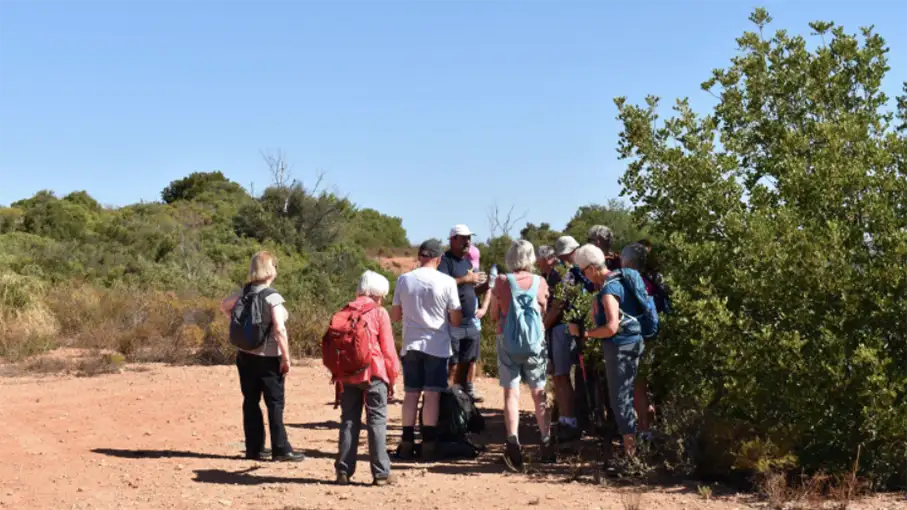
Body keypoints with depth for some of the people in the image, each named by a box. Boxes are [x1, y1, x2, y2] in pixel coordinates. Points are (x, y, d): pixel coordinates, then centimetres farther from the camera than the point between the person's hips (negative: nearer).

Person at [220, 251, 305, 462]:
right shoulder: (272, 297, -17)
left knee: (251, 401, 11)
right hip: (267, 357, -7)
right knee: (275, 403, 0)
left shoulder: (245, 293, 4)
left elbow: (224, 305, 22)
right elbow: (279, 330, -23)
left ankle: (254, 448, 17)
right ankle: (281, 450, 2)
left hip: (245, 355, 7)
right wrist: (286, 358, -15)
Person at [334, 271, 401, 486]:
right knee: (377, 421, -1)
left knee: (349, 421, 10)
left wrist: (339, 376, 15)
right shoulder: (379, 313, -4)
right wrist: (392, 379, 4)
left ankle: (344, 472, 9)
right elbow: (388, 350, -5)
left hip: (348, 375, 4)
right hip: (373, 374, -4)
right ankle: (381, 473, -3)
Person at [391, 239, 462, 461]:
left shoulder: (403, 280, 0)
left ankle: (407, 444, 9)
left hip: (411, 345, 3)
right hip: (437, 346, -3)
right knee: (432, 394, 2)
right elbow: (456, 320, -4)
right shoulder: (446, 282, -8)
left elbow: (395, 316, 7)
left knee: (410, 393, 9)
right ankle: (428, 446, 3)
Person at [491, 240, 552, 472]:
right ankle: (546, 442, 17)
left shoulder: (502, 281, -8)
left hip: (508, 342, -2)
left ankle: (513, 441, -16)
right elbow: (544, 311, 9)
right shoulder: (540, 282, -3)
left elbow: (495, 313, 1)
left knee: (511, 393, -1)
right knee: (539, 393, 13)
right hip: (535, 342, 2)